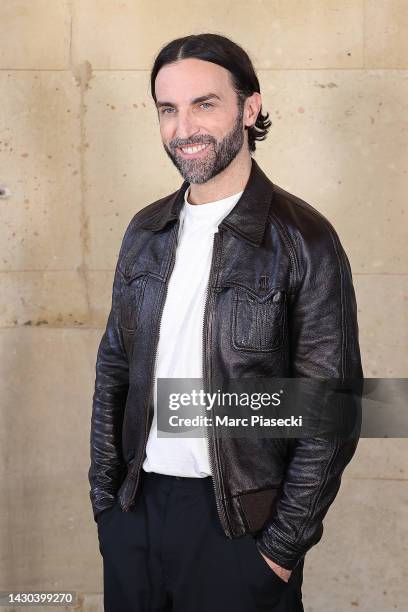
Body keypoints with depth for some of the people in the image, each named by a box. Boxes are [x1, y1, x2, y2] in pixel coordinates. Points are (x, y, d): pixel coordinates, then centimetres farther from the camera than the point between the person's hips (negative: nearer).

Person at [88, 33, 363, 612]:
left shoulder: (304, 239, -12)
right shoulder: (145, 231, 4)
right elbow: (114, 369, 10)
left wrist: (284, 545, -11)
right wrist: (104, 492, 5)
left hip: (239, 516, -4)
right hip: (133, 508, 5)